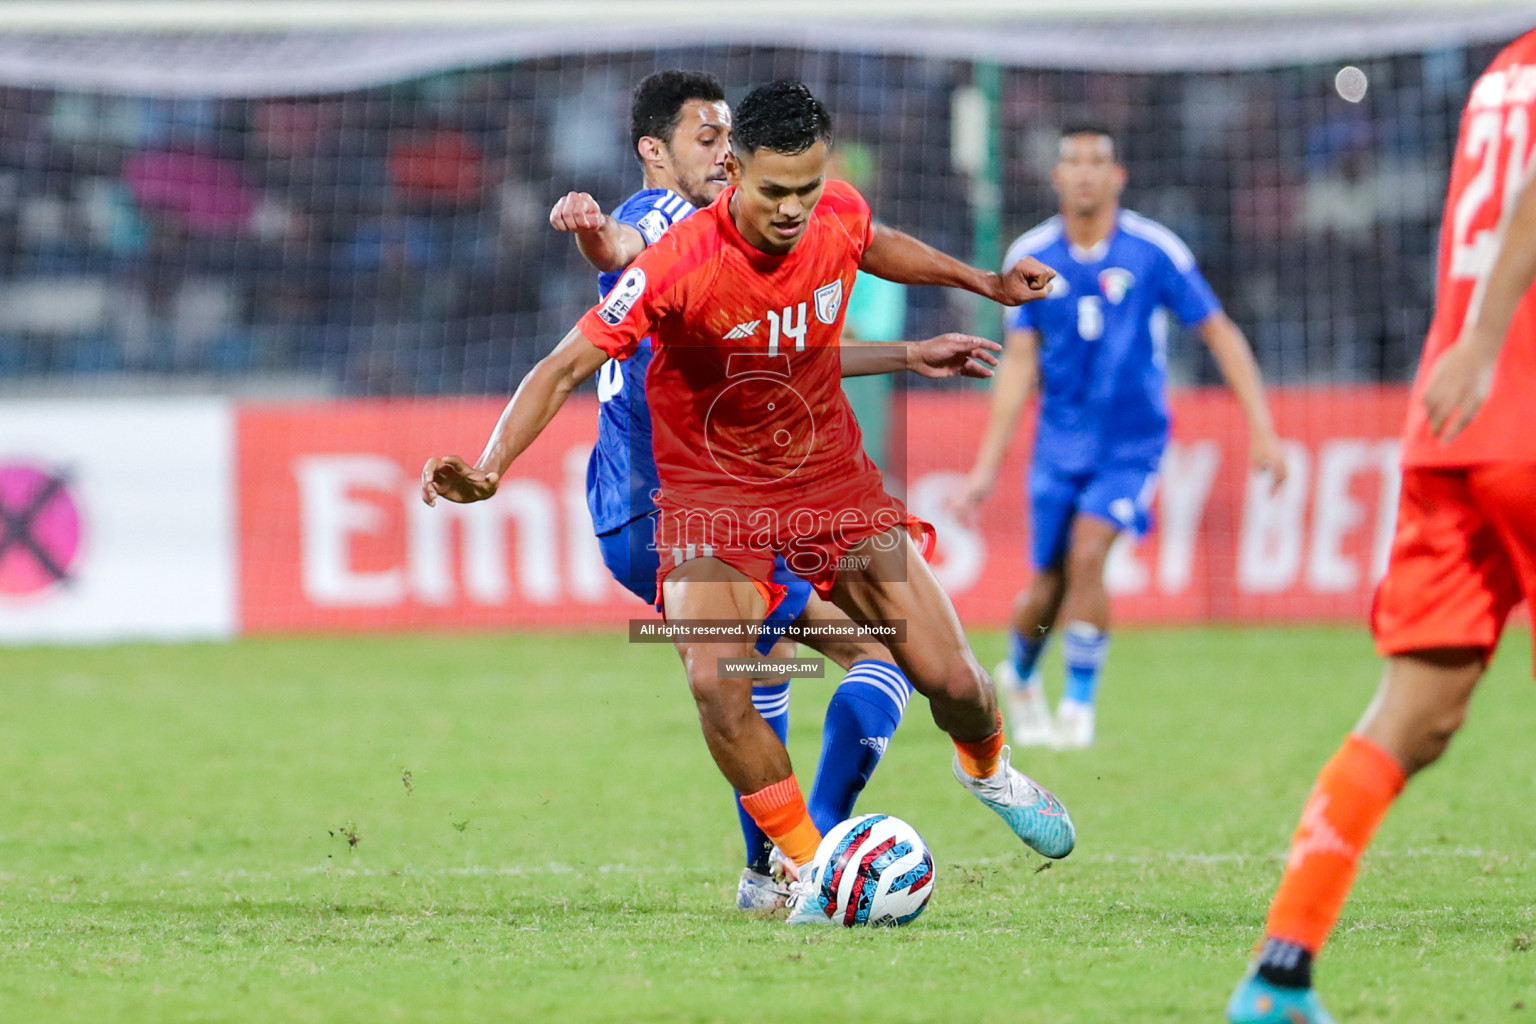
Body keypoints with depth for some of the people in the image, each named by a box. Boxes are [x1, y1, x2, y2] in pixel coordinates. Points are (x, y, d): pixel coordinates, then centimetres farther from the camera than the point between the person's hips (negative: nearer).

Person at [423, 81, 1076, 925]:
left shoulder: (840, 218, -11)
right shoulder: (677, 264, -27)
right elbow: (566, 366, -25)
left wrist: (984, 282, 24)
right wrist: (490, 467, -37)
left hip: (830, 476, 4)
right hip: (710, 491, -4)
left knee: (950, 679, 0)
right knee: (715, 684, -28)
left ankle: (987, 768, 37)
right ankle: (807, 866, -7)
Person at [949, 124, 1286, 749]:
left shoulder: (1154, 251, -10)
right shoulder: (1032, 257, -3)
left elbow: (1221, 334, -3)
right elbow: (1019, 364, 1)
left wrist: (1261, 428, -8)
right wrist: (986, 467, -2)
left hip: (1132, 444, -2)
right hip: (1061, 442, 2)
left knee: (1087, 555, -24)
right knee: (1046, 589, 4)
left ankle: (1079, 706, -10)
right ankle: (1020, 678, 38)